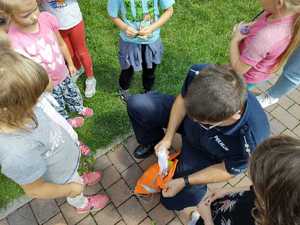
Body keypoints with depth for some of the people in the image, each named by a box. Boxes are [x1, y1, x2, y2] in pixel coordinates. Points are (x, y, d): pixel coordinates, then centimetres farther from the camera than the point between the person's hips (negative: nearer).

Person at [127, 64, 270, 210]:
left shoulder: (248, 142, -41)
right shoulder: (198, 74, -37)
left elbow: (227, 171, -19)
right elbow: (182, 99, -12)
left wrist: (184, 181, -16)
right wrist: (167, 138, -13)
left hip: (207, 151, -2)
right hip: (183, 120, 3)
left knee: (175, 200, -3)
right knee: (136, 105, -10)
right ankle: (153, 142, 21)